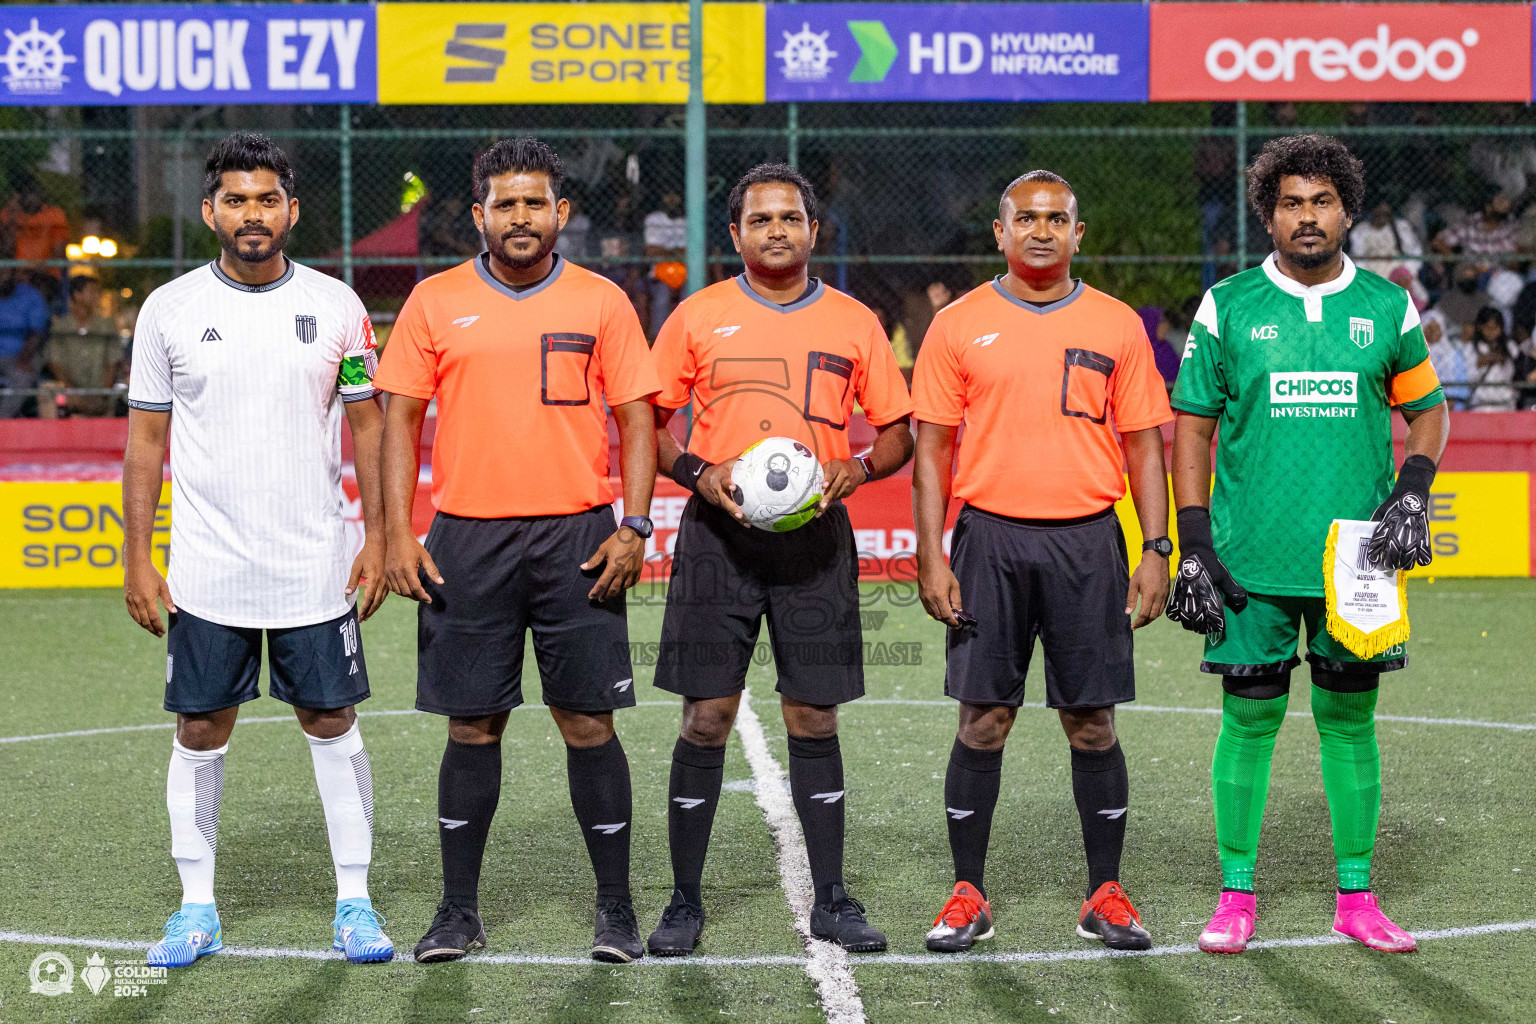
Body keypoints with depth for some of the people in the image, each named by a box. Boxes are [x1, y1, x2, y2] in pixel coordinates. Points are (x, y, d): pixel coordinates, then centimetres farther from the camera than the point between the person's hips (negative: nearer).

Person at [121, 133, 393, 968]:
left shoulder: (334, 305, 1)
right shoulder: (169, 309, 1)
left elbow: (368, 424, 6)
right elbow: (147, 438, 4)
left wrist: (377, 537, -2)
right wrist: (137, 560, 0)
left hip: (315, 568, 0)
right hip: (205, 571, 0)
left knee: (332, 724, 3)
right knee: (200, 730, 4)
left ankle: (354, 903, 11)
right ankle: (197, 909, 15)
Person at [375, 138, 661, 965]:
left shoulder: (600, 302, 4)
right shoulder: (435, 302, 5)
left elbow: (636, 420, 5)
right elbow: (401, 420, 7)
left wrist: (632, 527, -6)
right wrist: (398, 536, -2)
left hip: (577, 537, 0)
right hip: (467, 540, 1)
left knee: (589, 720, 1)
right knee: (473, 724, 5)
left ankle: (615, 909, 11)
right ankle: (459, 911, 14)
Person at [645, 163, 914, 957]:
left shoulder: (853, 323, 7)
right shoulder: (699, 317, 4)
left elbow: (896, 430, 12)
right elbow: (648, 420, 8)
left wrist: (856, 470, -9)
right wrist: (697, 474, -10)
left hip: (815, 538, 1)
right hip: (718, 535, -1)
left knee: (814, 720, 3)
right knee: (706, 718, -1)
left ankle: (831, 900, 11)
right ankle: (685, 901, 7)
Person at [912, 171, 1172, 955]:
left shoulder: (1117, 326, 7)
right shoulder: (959, 326, 4)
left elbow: (1143, 444, 9)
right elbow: (932, 447, 4)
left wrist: (1156, 550, 1)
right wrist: (931, 557, -3)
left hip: (1088, 540, 1)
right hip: (989, 539, -1)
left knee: (1093, 721, 3)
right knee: (983, 720, 1)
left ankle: (1105, 896, 12)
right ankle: (967, 896, 10)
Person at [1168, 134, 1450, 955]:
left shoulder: (1386, 307, 6)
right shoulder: (1228, 307, 1)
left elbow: (1427, 410, 16)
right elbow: (1191, 424, 4)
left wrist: (1413, 488, -3)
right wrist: (1192, 543, -2)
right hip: (1252, 558, -1)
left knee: (1350, 720, 6)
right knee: (1249, 719, 2)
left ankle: (1355, 897, 15)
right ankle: (1236, 896, 12)